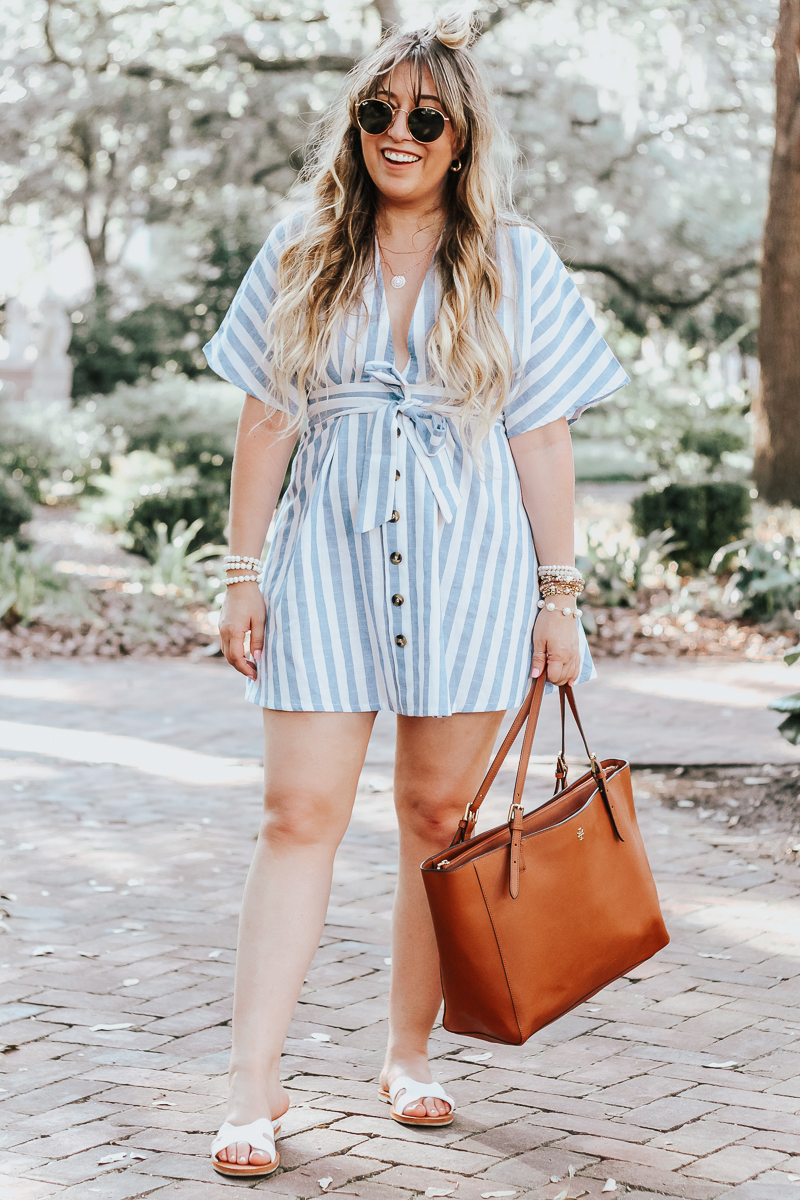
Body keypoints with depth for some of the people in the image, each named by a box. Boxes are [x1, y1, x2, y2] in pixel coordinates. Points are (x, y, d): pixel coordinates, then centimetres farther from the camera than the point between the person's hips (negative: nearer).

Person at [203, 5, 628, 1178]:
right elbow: (267, 423, 7)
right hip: (329, 561, 0)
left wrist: (561, 595, 1)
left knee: (440, 817, 5)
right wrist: (243, 574, 3)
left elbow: (544, 438, 3)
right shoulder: (302, 254, 6)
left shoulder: (513, 263, 4)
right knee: (300, 814, -6)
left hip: (466, 564, 0)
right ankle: (255, 1082, -5)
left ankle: (410, 1053, 20)